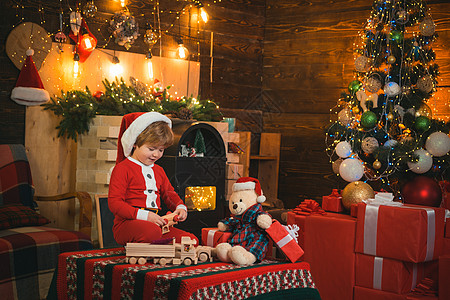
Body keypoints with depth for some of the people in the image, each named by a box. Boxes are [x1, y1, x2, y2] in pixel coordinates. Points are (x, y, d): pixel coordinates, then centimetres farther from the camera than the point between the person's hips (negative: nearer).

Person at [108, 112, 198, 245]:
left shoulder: (158, 171, 22)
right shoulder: (123, 168, -4)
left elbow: (169, 194, 32)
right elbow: (114, 203, -12)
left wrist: (180, 207, 7)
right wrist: (144, 215, -22)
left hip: (154, 223, 7)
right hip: (127, 223, -7)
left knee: (192, 240, -12)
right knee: (152, 232, -41)